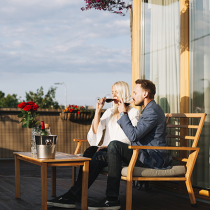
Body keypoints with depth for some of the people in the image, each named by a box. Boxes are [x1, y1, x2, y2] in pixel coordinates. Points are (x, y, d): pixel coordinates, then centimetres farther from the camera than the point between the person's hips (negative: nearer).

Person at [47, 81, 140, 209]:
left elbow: (130, 138, -8)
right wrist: (98, 110, 3)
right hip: (108, 150, 5)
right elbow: (96, 131, 10)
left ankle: (73, 195, -38)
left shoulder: (134, 113, 5)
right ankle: (77, 194, -38)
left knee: (99, 156, -34)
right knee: (90, 151, -29)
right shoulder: (110, 112, 23)